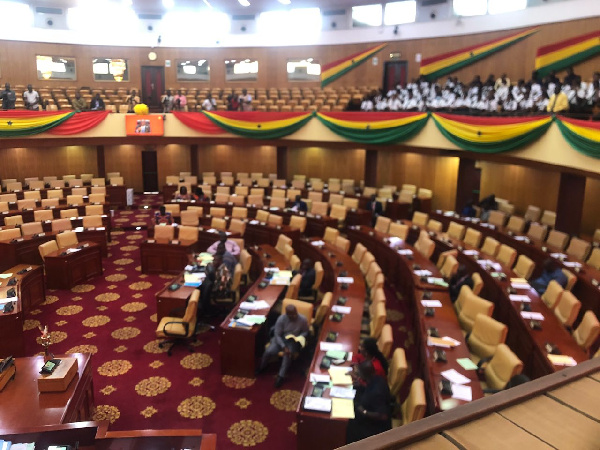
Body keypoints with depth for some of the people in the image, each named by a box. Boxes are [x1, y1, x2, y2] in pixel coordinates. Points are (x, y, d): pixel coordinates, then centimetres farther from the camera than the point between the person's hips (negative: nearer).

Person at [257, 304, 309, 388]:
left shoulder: (302, 319, -14)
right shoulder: (281, 319, -17)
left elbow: (305, 331, 3)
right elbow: (277, 335, -15)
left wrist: (300, 337, -20)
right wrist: (283, 347, -27)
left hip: (293, 341, 0)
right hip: (280, 339, 1)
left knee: (288, 354, -33)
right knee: (268, 352, -22)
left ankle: (281, 376, -26)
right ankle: (260, 368, 8)